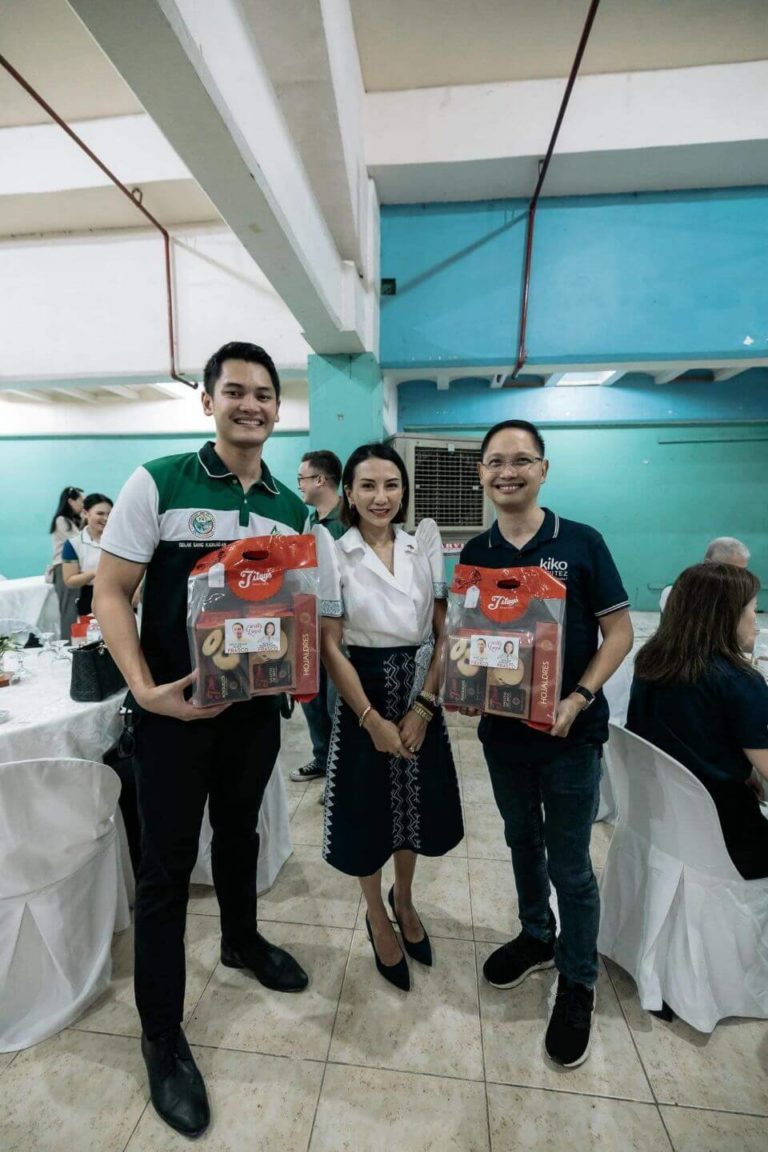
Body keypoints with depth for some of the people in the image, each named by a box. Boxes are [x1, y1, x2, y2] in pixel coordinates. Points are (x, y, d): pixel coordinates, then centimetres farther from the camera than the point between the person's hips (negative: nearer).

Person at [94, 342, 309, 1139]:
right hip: (175, 706, -4)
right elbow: (110, 593, -10)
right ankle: (161, 1034, 32)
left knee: (240, 831, 24)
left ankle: (241, 940, 52)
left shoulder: (291, 508, 3)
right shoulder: (157, 483, -9)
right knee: (167, 861, 9)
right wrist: (146, 688, -21)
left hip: (256, 702, 5)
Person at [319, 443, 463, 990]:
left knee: (415, 805, 19)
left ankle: (404, 901, 50)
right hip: (363, 695, -3)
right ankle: (378, 918, 43)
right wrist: (372, 718, -13)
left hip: (421, 694, 3)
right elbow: (331, 646, -10)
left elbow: (443, 632, -2)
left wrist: (423, 707, -9)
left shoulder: (425, 546, -1)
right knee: (369, 811, 13)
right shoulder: (334, 555, -9)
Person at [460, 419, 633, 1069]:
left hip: (569, 732, -3)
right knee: (522, 842, 23)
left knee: (570, 865, 11)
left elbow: (619, 632, -7)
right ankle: (536, 938, 49)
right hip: (502, 728, 4)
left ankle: (578, 984, 37)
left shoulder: (582, 543, -10)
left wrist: (578, 699, -18)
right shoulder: (475, 553, 0)